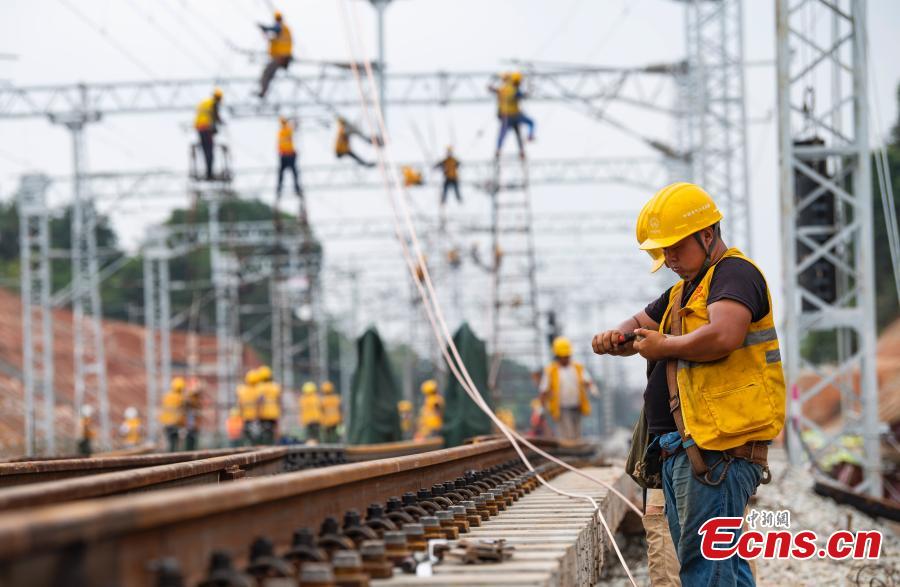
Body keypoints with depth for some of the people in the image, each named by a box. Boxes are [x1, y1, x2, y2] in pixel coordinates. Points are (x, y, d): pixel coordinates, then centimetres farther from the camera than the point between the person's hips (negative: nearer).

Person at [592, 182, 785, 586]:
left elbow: (723, 336, -26)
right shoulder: (683, 291, 25)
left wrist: (664, 346, -11)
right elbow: (638, 326, 33)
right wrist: (615, 338, 8)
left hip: (717, 450, -11)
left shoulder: (734, 273, -8)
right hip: (682, 450, 11)